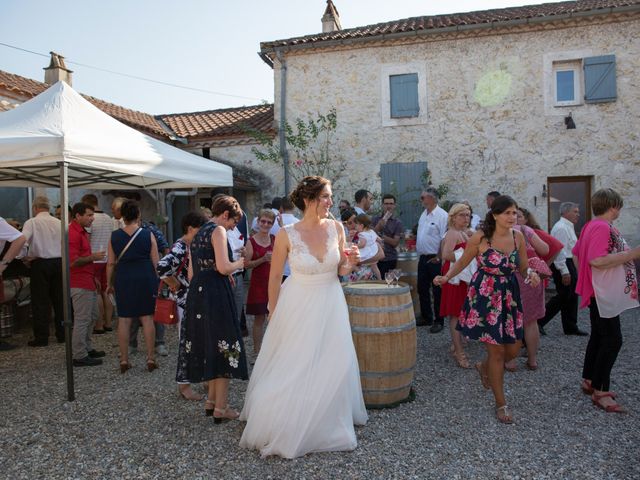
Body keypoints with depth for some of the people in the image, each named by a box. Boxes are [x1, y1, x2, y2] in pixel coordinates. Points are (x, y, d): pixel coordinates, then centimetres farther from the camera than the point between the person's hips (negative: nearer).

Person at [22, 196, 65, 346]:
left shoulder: (31, 222, -6)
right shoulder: (58, 222, 4)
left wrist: (25, 257, -2)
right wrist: (60, 256, 14)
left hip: (40, 263, -3)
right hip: (58, 262, 3)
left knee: (40, 302, 3)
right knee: (59, 300, 11)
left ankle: (41, 338, 6)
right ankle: (62, 334, 16)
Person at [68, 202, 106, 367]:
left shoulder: (81, 231, 16)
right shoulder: (73, 233, -16)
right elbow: (73, 261, -24)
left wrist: (93, 276, 20)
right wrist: (93, 257, -15)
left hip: (87, 282, 10)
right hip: (80, 284, -10)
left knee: (90, 318, 17)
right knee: (82, 319, -5)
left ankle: (87, 349, 28)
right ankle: (79, 356, 3)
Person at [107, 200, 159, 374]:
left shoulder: (114, 236, 1)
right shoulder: (148, 235, -3)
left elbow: (111, 263, 3)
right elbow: (155, 262, -2)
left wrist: (109, 283, 14)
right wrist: (158, 282, 8)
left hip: (123, 280, 1)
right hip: (145, 279, -1)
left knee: (124, 319, 8)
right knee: (147, 318, 6)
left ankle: (124, 360, 14)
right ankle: (151, 358, 10)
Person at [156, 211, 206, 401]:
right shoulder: (180, 248, -17)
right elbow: (162, 267, -33)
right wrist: (175, 284, -18)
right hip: (186, 301, -8)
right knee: (186, 342, 1)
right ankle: (183, 385, 14)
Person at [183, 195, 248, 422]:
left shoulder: (198, 234, 17)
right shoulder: (218, 231, -10)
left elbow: (192, 271, 18)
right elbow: (223, 267, -21)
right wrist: (239, 263, -1)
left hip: (197, 292, 9)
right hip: (215, 293, -9)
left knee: (209, 345, 17)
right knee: (223, 346, 1)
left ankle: (211, 401, 28)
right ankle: (220, 408, 8)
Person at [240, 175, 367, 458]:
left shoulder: (336, 228, -5)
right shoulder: (286, 235, -15)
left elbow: (340, 270, 7)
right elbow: (274, 278, -3)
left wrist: (350, 263, -15)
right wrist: (274, 314, 4)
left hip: (331, 305, 3)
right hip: (297, 307, -3)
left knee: (332, 366, 12)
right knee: (292, 368, 9)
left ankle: (327, 422, 38)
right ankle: (285, 424, 35)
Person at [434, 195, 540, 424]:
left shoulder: (518, 237, -1)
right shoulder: (480, 237, -13)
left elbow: (524, 266, 9)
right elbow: (462, 262, -2)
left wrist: (530, 273, -13)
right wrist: (446, 277, -16)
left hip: (509, 295, 5)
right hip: (485, 296, -5)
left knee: (513, 348, 10)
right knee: (497, 351, 2)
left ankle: (484, 367, 44)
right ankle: (500, 403, 20)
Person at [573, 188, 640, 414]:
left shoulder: (591, 226, 11)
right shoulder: (603, 227, -19)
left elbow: (576, 253, 20)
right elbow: (597, 260, -30)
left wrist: (585, 275, 22)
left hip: (598, 291, 11)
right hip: (604, 292, -11)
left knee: (599, 336, 17)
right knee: (612, 340, -7)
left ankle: (589, 381, 26)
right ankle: (600, 391, -2)